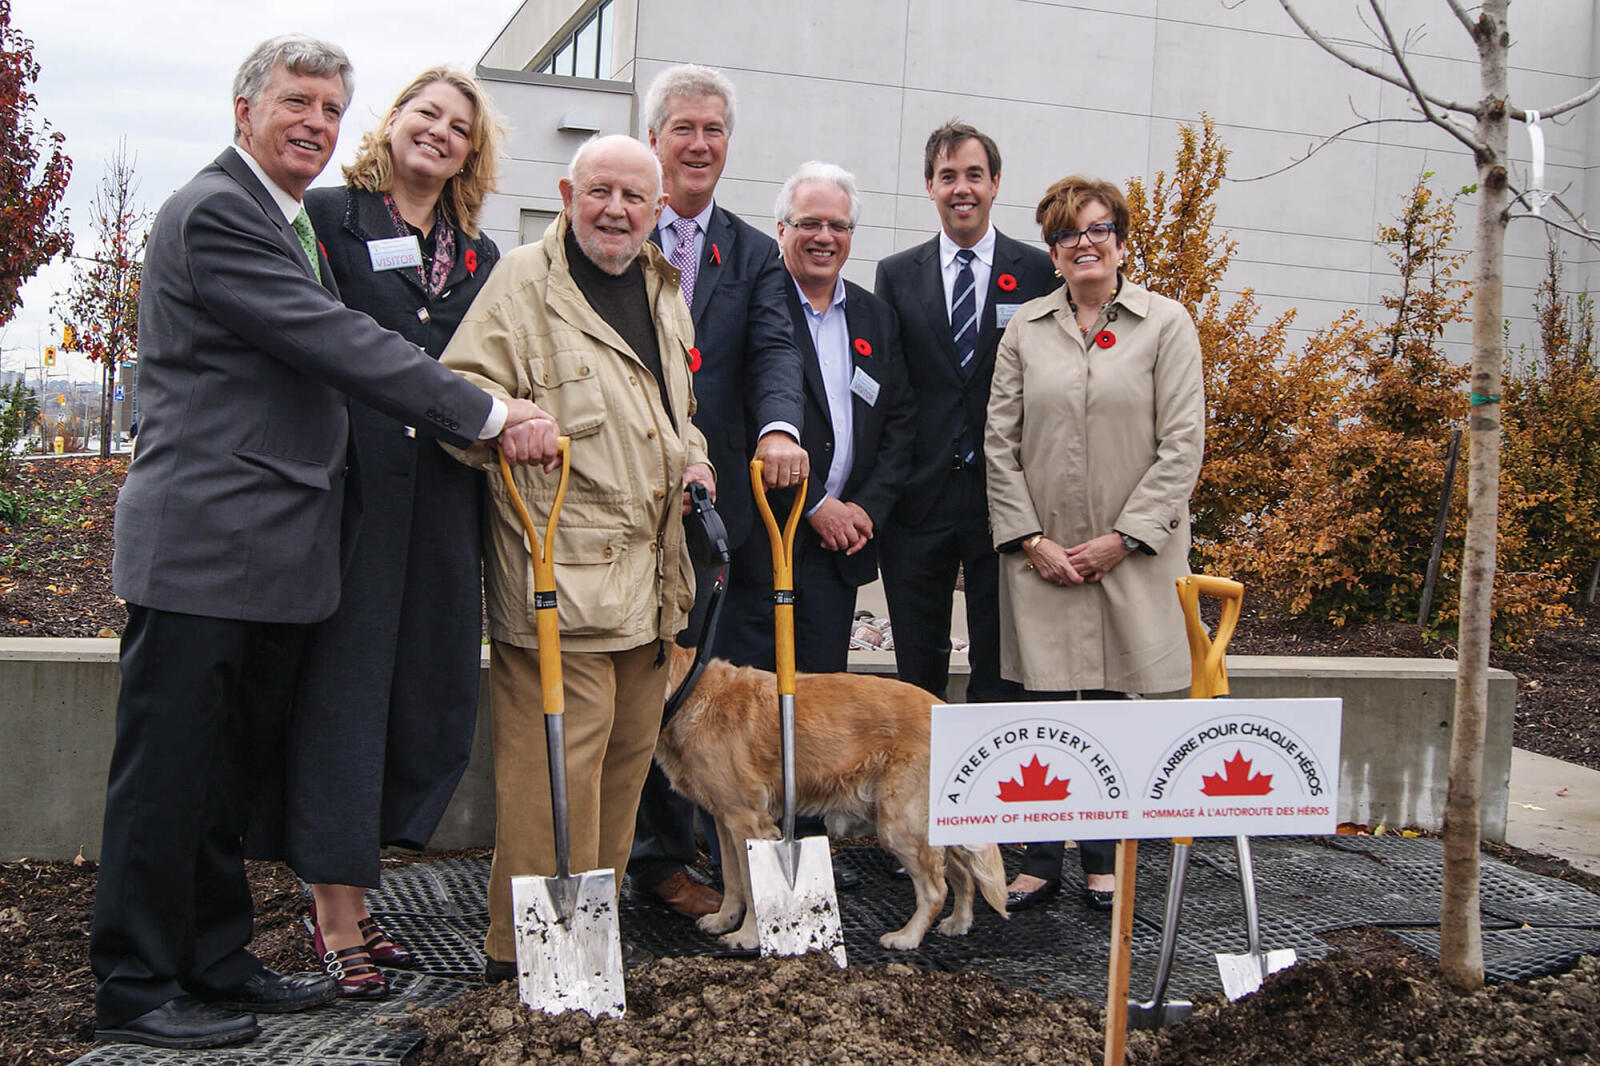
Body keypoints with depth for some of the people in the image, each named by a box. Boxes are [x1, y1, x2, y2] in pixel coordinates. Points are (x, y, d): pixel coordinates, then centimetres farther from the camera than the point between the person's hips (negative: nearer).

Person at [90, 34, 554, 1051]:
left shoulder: (296, 221, 20)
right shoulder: (213, 212, -12)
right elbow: (339, 343, -20)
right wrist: (492, 414, -19)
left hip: (273, 548, 10)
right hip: (205, 541, -10)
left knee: (237, 769, 15)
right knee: (168, 771, -1)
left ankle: (216, 962, 26)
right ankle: (136, 988, 10)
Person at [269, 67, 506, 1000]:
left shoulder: (481, 256, 18)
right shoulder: (329, 216, 3)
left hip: (444, 499, 6)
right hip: (352, 486, -5)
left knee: (433, 695, 7)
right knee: (344, 685, -1)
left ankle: (346, 893, 22)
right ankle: (338, 918, 7)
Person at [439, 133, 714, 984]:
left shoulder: (663, 290, 19)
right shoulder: (524, 281, -4)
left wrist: (691, 460, 12)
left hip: (649, 577, 8)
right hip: (561, 574, -8)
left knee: (627, 754, 13)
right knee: (555, 762, -7)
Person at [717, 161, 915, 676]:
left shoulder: (876, 318, 15)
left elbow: (900, 424, 13)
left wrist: (867, 509, -1)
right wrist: (815, 506, -11)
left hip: (840, 547, 5)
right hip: (756, 543, -5)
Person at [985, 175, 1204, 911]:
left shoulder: (1166, 324, 2)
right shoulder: (1025, 327, 9)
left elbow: (1181, 445, -3)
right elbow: (1000, 443, 6)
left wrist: (1121, 538, -9)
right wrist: (1030, 539, -4)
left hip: (1132, 554, -1)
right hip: (1041, 556, 2)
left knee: (1112, 705, 3)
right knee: (1045, 707, 3)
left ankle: (1103, 860, 18)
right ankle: (1040, 863, 14)